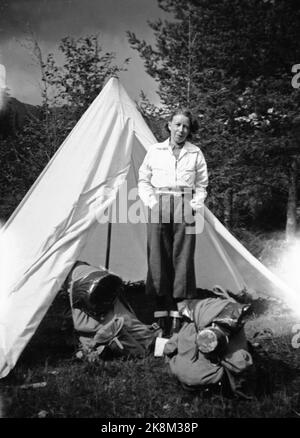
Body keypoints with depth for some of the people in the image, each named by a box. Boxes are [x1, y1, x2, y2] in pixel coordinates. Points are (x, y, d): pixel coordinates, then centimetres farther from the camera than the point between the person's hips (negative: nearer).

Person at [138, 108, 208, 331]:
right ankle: (161, 301, 13)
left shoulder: (196, 153, 8)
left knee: (183, 256, 0)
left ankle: (182, 302, 10)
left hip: (185, 208, 0)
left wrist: (195, 204, -1)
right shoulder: (155, 151, 8)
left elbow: (202, 185, 12)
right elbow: (143, 181, 10)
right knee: (158, 255, 1)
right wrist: (152, 202, -2)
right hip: (159, 207, 0)